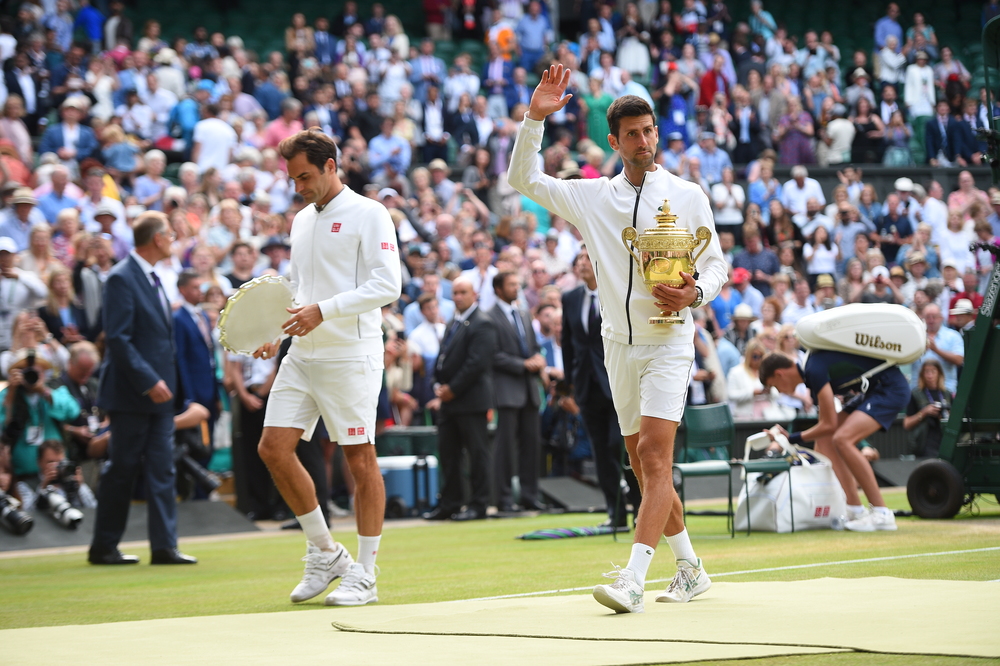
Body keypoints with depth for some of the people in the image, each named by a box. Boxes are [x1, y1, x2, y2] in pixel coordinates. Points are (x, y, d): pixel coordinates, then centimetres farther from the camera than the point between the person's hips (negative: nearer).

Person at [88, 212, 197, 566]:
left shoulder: (153, 279, 15)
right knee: (122, 470, -1)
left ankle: (164, 546, 2)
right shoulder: (121, 279, -13)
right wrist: (148, 381, -22)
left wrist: (164, 380, 13)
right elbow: (118, 338, -19)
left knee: (162, 470, 3)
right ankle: (103, 547, 8)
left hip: (158, 391, 8)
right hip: (131, 393, -8)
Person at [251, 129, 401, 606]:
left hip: (350, 356, -8)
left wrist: (323, 311, -22)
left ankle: (364, 576, 5)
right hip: (301, 355, 8)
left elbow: (387, 285, -15)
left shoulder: (368, 215, -6)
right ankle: (325, 553, 13)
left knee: (360, 460, -3)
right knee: (274, 448, -1)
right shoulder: (301, 221, 17)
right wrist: (275, 331, 6)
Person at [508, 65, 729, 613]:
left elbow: (716, 264, 8)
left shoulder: (688, 196, 2)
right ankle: (689, 568, 24)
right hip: (619, 344, 4)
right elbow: (523, 180, 7)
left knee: (653, 454, -17)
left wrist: (695, 293, -13)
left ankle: (632, 582, -25)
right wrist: (535, 119, -4)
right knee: (647, 468, 9)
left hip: (668, 343, -4)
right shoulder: (591, 197, 7)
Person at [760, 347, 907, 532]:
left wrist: (793, 439, -7)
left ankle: (882, 514, -21)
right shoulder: (812, 371, 10)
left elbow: (829, 425, -16)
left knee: (842, 439, -23)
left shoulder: (814, 370, -19)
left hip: (891, 389, -10)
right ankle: (854, 509, 3)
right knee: (826, 441, 7)